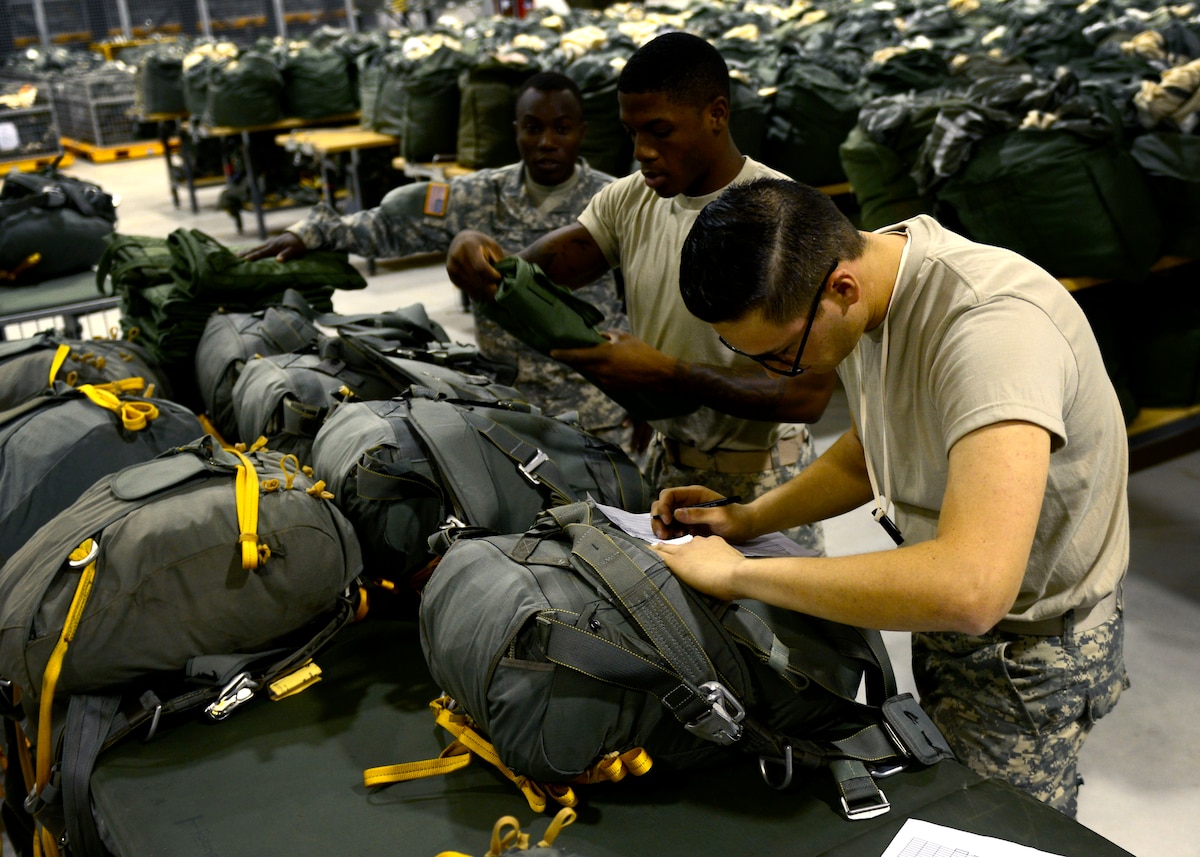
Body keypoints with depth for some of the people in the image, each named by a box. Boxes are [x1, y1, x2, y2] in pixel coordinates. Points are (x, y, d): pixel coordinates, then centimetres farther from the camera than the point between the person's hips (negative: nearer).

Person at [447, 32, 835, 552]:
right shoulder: (631, 200, 0)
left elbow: (809, 392, -25)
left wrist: (668, 374, -33)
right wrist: (484, 257, -28)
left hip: (757, 482, -5)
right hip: (665, 464, 6)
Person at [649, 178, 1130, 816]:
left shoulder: (994, 325, -35)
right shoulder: (857, 291, -8)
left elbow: (971, 588, -47)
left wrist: (738, 573, -36)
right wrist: (749, 519, -4)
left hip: (1029, 649, -7)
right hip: (943, 611, 7)